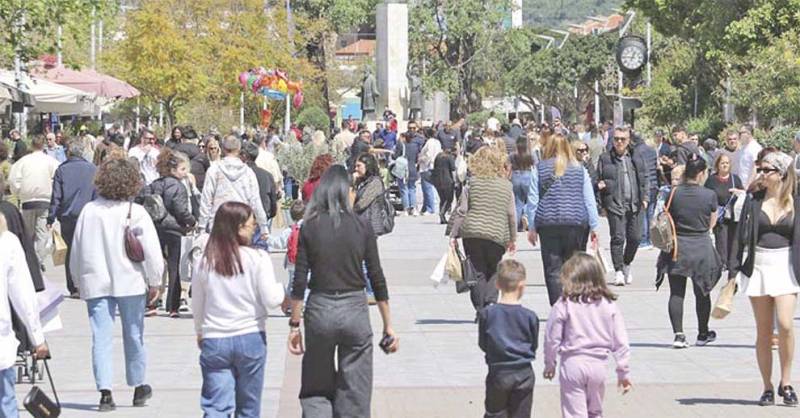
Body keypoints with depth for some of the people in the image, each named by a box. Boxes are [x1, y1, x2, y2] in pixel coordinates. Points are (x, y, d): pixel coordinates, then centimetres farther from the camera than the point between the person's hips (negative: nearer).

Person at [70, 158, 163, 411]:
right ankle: (138, 387, 25)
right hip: (130, 282, -1)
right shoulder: (135, 212, -9)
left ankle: (105, 391, -9)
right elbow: (151, 250, -10)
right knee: (134, 335, 13)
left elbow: (76, 250, 6)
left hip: (95, 283, 1)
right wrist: (154, 283, 2)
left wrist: (80, 281, 18)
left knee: (101, 337, 1)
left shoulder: (89, 211, -1)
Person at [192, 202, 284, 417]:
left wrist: (200, 333, 28)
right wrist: (281, 289, 12)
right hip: (250, 337, -1)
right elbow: (271, 300, -10)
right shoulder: (257, 258, -9)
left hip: (214, 341, 2)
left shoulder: (204, 262, 1)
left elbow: (197, 305, 11)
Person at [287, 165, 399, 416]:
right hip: (355, 310, 0)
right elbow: (377, 280, 0)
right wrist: (388, 326, 7)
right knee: (354, 395, 7)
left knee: (315, 391, 12)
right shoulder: (361, 229, -2)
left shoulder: (309, 228, -3)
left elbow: (299, 282, -5)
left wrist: (294, 325, 2)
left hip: (319, 310, 0)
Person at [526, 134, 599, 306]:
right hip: (577, 224, 1)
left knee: (553, 271, 1)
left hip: (548, 224, -1)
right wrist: (594, 227, 11)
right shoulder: (579, 170, 7)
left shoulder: (539, 169, 5)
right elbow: (590, 200, 7)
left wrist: (532, 227, 9)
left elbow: (532, 200, 4)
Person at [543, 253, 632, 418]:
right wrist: (624, 372, 10)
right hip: (598, 365, 3)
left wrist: (549, 364, 12)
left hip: (573, 364, -3)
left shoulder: (563, 305, -9)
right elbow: (620, 342, 1)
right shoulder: (609, 306, 0)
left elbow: (552, 339, -4)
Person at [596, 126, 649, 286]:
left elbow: (644, 179, 16)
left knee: (635, 237, 4)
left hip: (634, 205, 3)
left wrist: (645, 198, 6)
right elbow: (599, 180, 8)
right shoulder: (605, 159, 5)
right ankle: (618, 271, -2)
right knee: (618, 237, -9)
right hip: (615, 204, -3)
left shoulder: (636, 159, 12)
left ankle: (626, 264, 27)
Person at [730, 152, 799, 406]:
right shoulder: (754, 201, 4)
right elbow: (741, 236, 4)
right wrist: (733, 271, 0)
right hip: (758, 267, 2)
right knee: (763, 331, 4)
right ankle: (767, 387, 12)